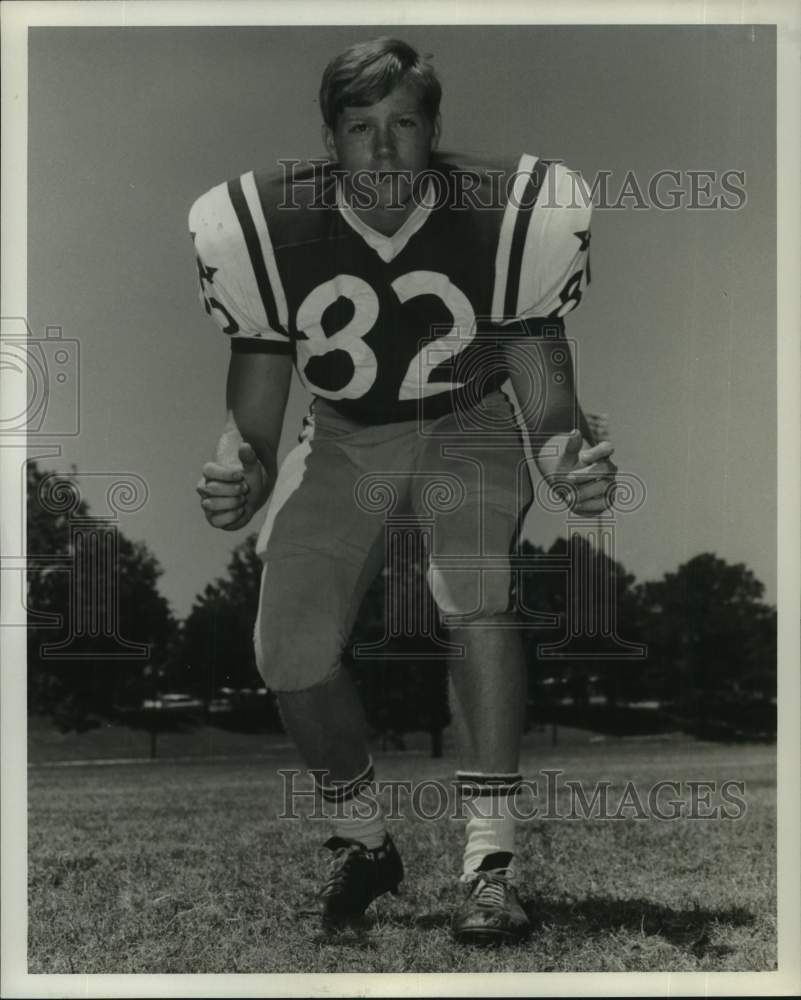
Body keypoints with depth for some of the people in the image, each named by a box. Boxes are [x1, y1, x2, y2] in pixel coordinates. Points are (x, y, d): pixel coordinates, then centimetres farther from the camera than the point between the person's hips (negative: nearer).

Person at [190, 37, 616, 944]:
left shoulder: (502, 221, -22)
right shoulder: (271, 232, -18)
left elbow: (545, 397, -17)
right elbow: (252, 414, -12)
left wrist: (567, 459, -40)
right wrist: (238, 474, -35)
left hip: (469, 427, -2)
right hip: (344, 438, 2)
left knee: (478, 592, -30)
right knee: (289, 646, -11)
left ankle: (488, 862, -23)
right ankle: (361, 839, 16)